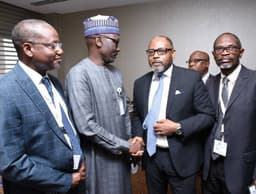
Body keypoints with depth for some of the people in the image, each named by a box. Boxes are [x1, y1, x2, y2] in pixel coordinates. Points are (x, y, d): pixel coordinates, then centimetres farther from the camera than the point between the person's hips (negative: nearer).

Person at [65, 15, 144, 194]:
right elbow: (86, 125, -23)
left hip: (121, 155, 7)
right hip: (99, 158, -7)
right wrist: (125, 146, -15)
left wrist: (131, 141, -1)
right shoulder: (79, 74, -18)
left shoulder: (116, 72, 6)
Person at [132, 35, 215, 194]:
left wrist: (178, 128, -19)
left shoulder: (191, 78, -8)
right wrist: (138, 137, -3)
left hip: (181, 158, -3)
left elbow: (208, 115, -8)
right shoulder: (140, 83, 4)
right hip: (151, 155, 4)